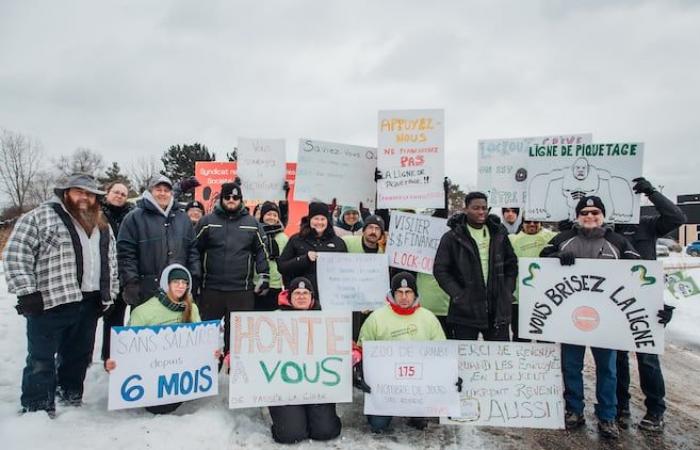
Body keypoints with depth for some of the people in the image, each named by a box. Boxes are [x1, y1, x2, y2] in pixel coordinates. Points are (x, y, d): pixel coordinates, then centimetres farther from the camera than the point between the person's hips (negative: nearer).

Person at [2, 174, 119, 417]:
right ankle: (37, 407, 15)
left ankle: (71, 396, 31)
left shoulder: (102, 226, 15)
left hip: (89, 303, 6)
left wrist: (109, 295, 13)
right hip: (51, 301, -6)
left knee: (79, 354, 15)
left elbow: (111, 262, 19)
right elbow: (15, 255, -9)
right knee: (41, 357, 2)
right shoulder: (40, 216, -4)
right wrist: (26, 293, -13)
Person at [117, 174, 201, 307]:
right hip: (145, 291, -4)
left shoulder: (183, 218, 13)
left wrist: (194, 279, 5)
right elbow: (126, 253, -7)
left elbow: (192, 250, 13)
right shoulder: (134, 218, -2)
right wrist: (131, 283, -13)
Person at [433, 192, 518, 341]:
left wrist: (507, 292, 6)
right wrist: (458, 295, -11)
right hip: (465, 311, -3)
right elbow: (440, 270, -4)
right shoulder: (452, 237, -5)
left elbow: (511, 264, 17)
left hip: (498, 309, 4)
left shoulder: (499, 234, 8)